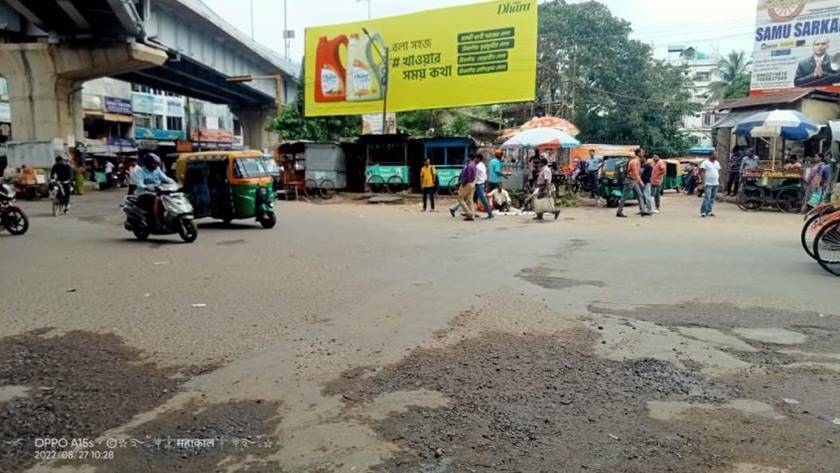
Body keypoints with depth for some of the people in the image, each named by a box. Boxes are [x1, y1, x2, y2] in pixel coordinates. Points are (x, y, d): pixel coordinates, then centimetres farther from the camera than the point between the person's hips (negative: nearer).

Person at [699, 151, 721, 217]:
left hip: (715, 184, 7)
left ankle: (709, 211, 14)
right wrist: (703, 182, -17)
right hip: (708, 184, -7)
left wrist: (719, 182, 14)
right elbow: (702, 173, -11)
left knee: (712, 199, 7)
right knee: (707, 198, -12)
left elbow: (718, 173, 20)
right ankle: (703, 211, -9)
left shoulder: (717, 163, 15)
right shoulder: (705, 163, -7)